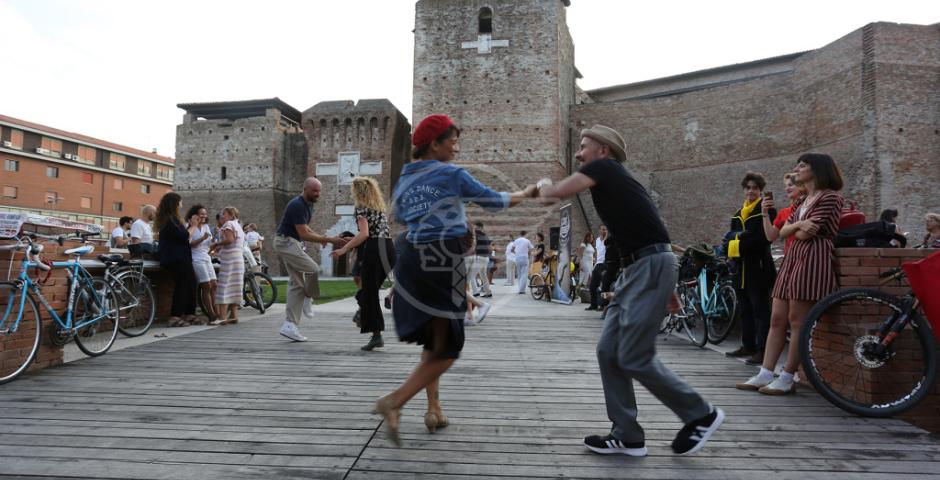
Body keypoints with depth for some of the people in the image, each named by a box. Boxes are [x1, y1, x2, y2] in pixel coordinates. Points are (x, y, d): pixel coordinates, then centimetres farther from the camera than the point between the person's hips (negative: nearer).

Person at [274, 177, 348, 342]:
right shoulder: (297, 205, -20)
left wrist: (320, 237, 4)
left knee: (296, 284, 5)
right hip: (286, 242, -10)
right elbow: (303, 234, -24)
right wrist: (329, 239, -25)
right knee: (313, 269, -22)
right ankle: (308, 299, 4)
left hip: (293, 243, 10)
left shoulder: (309, 205, 10)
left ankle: (290, 325, 6)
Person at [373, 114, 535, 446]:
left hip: (412, 258, 7)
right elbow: (491, 201, 0)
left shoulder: (405, 178, 12)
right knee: (447, 345, 3)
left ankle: (434, 409, 23)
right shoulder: (452, 174, -6)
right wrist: (525, 194, 16)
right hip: (444, 260, -7)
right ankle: (394, 402, -6)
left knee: (433, 340, 21)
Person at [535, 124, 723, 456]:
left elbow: (555, 194, -9)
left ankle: (702, 415, 13)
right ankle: (627, 436, 14)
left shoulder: (604, 167, -3)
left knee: (634, 358, -7)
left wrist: (543, 183, 17)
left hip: (650, 267, -10)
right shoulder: (614, 181, 23)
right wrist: (668, 288, 22)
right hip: (635, 269, 10)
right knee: (609, 351, 6)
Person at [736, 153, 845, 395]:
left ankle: (787, 378, 3)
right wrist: (797, 225, -7)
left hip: (813, 259, -9)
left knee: (797, 320, -6)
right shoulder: (801, 202, 22)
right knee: (777, 318, 4)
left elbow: (806, 234, -13)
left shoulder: (831, 197, -5)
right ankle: (765, 374, 5)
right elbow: (783, 232, 12)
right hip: (793, 257, 9)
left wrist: (793, 229, 6)